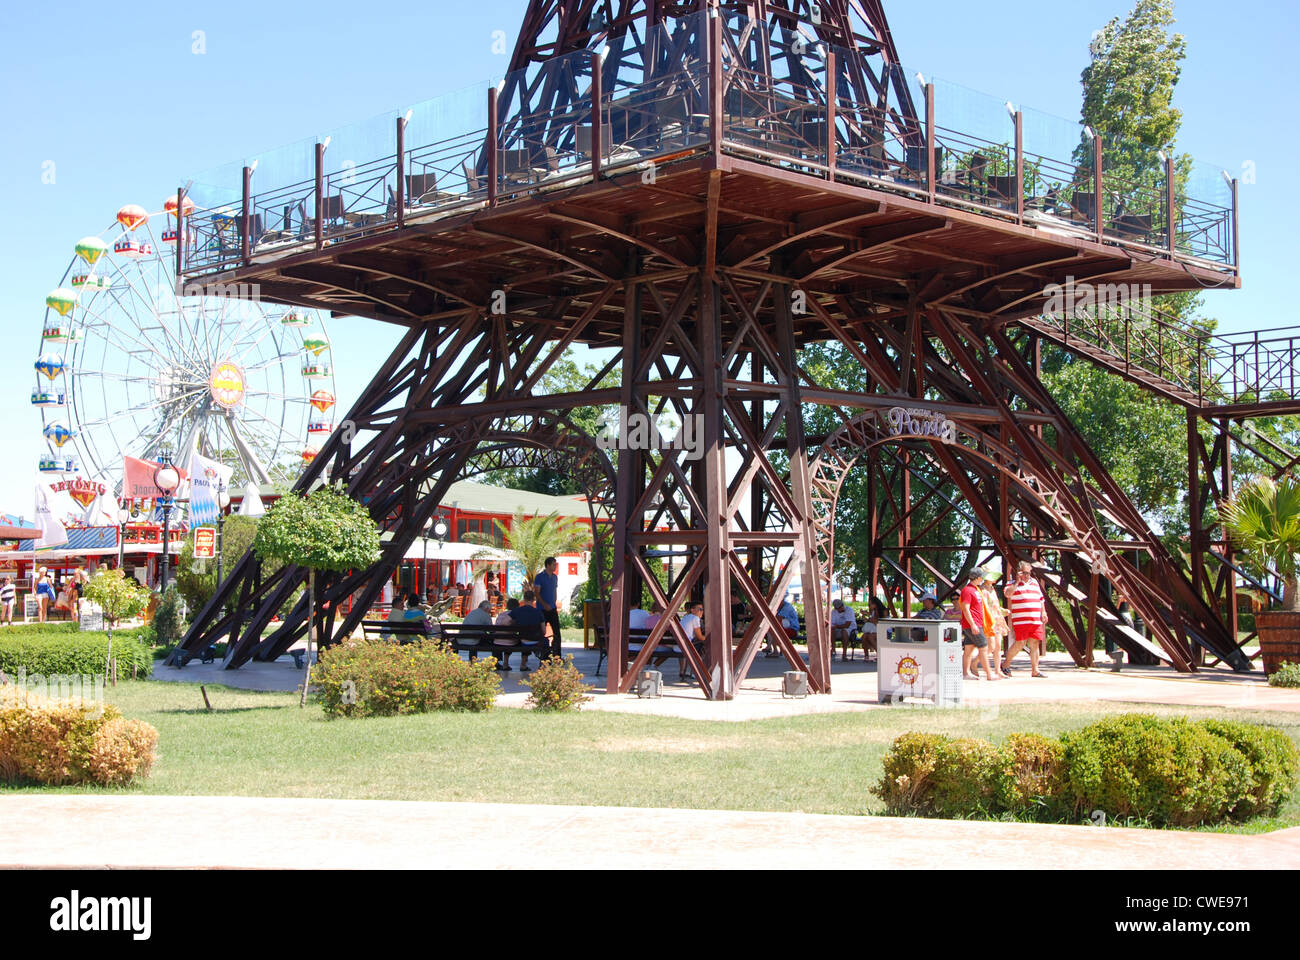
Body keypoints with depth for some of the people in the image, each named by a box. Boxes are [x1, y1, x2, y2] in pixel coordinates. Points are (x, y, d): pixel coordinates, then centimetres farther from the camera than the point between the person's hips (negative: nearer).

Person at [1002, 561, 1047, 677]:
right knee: (1020, 643, -10)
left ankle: (1035, 670, 5)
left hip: (1036, 620, 6)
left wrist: (1043, 612, 15)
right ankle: (1005, 664, 5)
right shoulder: (1014, 584, 2)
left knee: (1035, 644, 3)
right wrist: (1017, 581, -15)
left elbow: (1041, 598, 26)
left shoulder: (1034, 582, 20)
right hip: (1021, 620, -6)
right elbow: (1008, 594, -18)